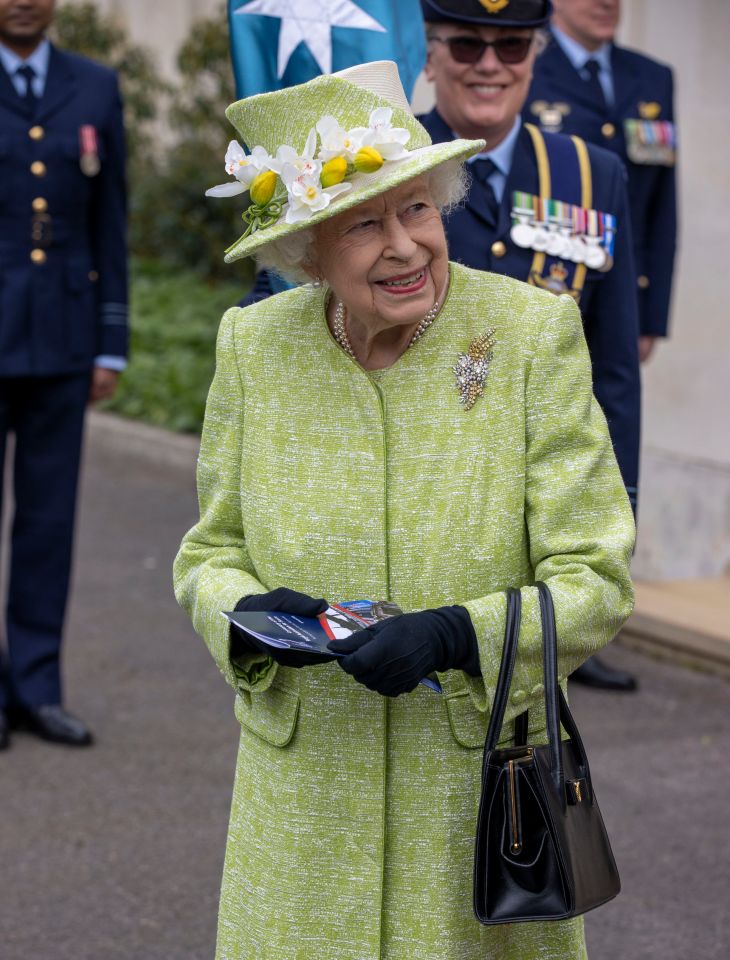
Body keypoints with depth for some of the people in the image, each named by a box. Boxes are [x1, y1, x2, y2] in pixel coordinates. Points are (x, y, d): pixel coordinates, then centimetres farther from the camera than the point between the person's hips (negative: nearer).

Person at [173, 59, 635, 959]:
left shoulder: (533, 333, -11)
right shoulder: (252, 346, -3)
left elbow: (594, 579, -10)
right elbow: (209, 552, 7)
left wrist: (455, 634, -26)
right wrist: (248, 613, -15)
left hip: (483, 785, -2)